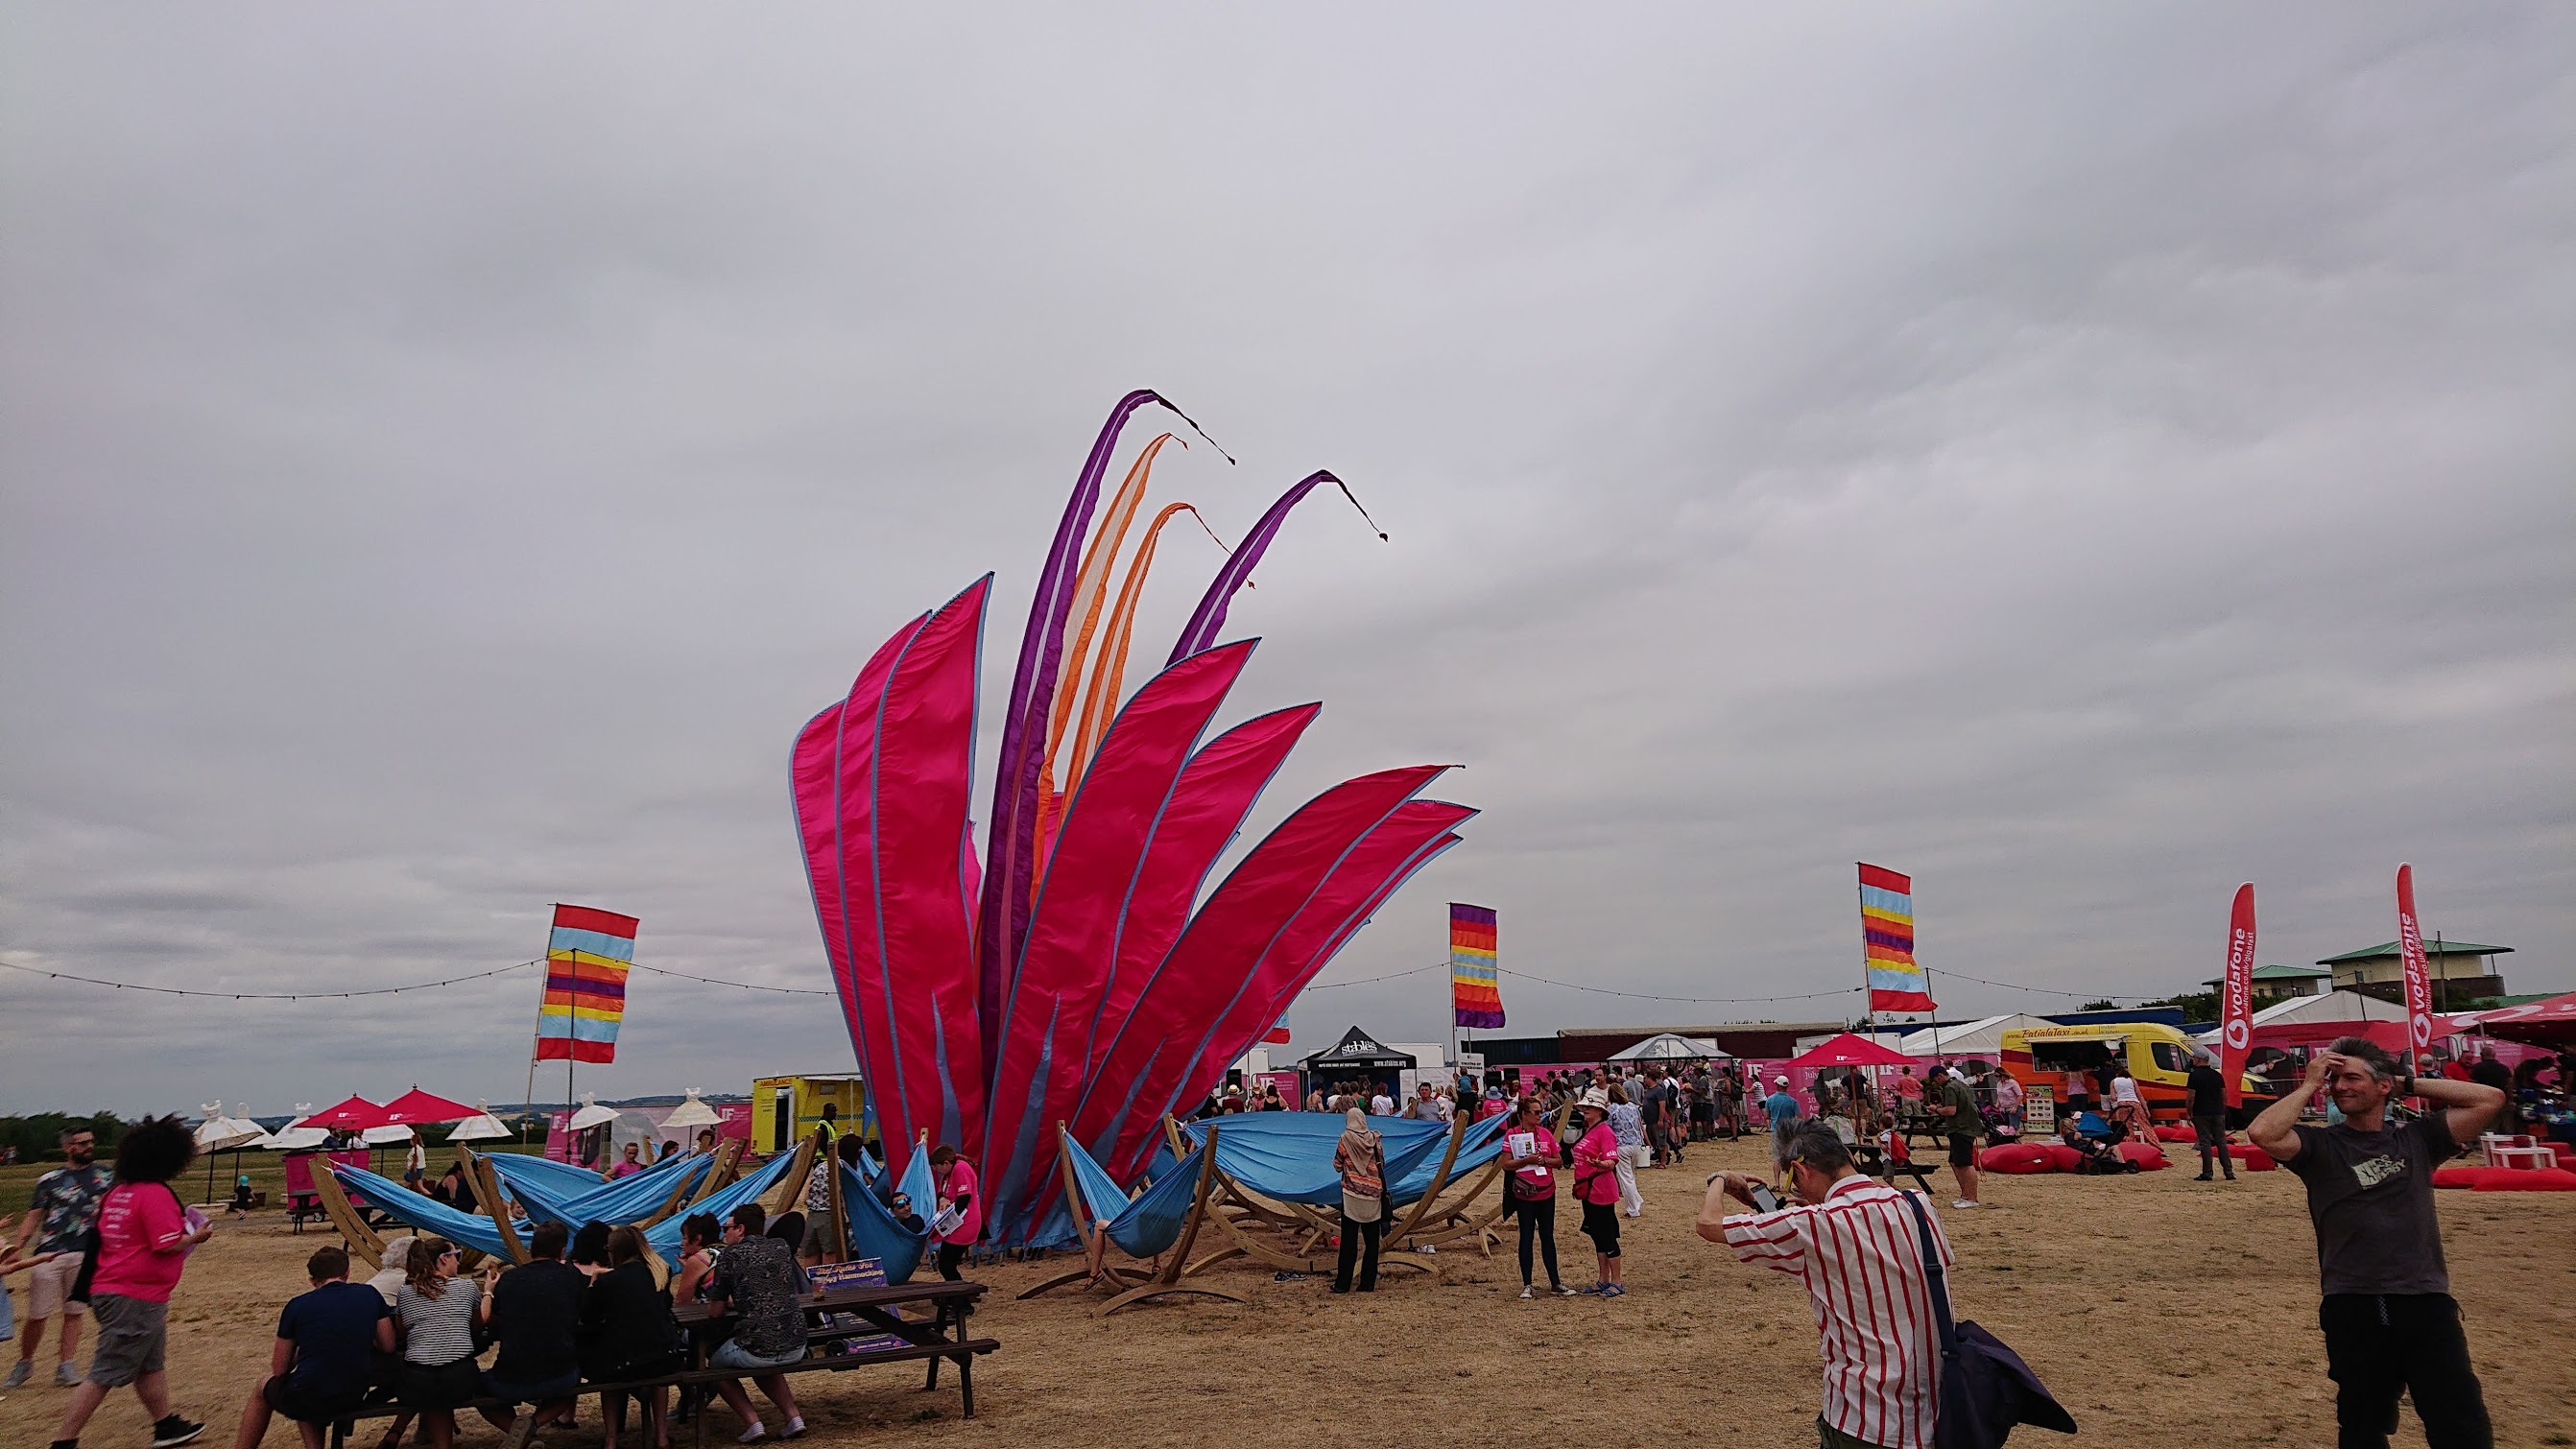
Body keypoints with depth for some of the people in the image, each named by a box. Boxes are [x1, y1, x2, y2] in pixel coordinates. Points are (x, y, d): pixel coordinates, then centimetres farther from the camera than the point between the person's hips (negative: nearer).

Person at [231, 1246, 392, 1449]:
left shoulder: (297, 1305, -3)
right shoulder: (370, 1295, 0)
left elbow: (280, 1369, 3)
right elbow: (388, 1347, 5)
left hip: (305, 1401, -2)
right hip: (354, 1398, 2)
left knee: (264, 1388, 30)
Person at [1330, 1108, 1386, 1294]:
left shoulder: (1346, 1139, -7)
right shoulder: (1375, 1140, 0)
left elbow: (1337, 1166, 0)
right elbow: (1382, 1164, 10)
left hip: (1352, 1196, -2)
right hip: (1373, 1196, 2)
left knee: (1349, 1242, 3)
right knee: (1371, 1242, 9)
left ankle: (1342, 1284, 4)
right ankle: (1368, 1284, 10)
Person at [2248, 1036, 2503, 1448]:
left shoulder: (2417, 1139, 12)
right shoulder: (2320, 1146, 4)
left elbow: (2489, 1099, 9)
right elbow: (2262, 1133, -16)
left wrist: (2408, 1084, 7)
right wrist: (2309, 1085, -5)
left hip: (2427, 1303, 1)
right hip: (2354, 1309, -1)